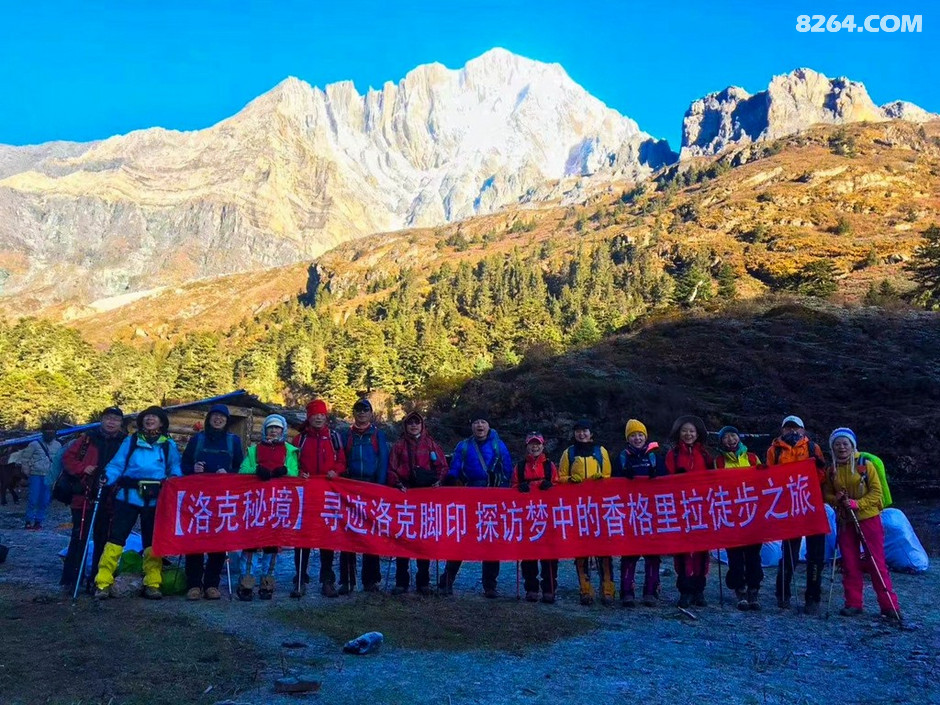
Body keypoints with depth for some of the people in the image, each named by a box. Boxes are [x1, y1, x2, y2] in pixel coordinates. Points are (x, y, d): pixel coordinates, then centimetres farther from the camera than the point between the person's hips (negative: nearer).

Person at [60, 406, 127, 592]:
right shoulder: (88, 438, 3)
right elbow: (68, 458, 6)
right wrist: (82, 469, -10)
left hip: (109, 500, 1)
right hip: (84, 496, -1)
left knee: (102, 540, 9)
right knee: (79, 537, -2)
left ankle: (96, 579, 18)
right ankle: (70, 578, 5)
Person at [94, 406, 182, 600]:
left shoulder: (169, 445, 11)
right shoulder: (130, 441, 9)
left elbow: (175, 470, 10)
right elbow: (117, 464, 1)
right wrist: (108, 477, -17)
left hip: (155, 498, 1)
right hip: (129, 495, -1)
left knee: (152, 540, 6)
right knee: (116, 536, -5)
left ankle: (152, 584, 12)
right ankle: (103, 583, 1)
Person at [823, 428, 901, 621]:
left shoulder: (865, 465, -5)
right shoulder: (832, 471, 7)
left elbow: (876, 492, -8)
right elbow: (827, 494, 11)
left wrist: (857, 503, -20)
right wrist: (836, 499, -10)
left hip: (868, 518, -4)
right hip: (845, 521, 4)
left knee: (876, 562, -2)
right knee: (850, 564, 7)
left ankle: (890, 606, 6)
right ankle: (853, 604, 16)